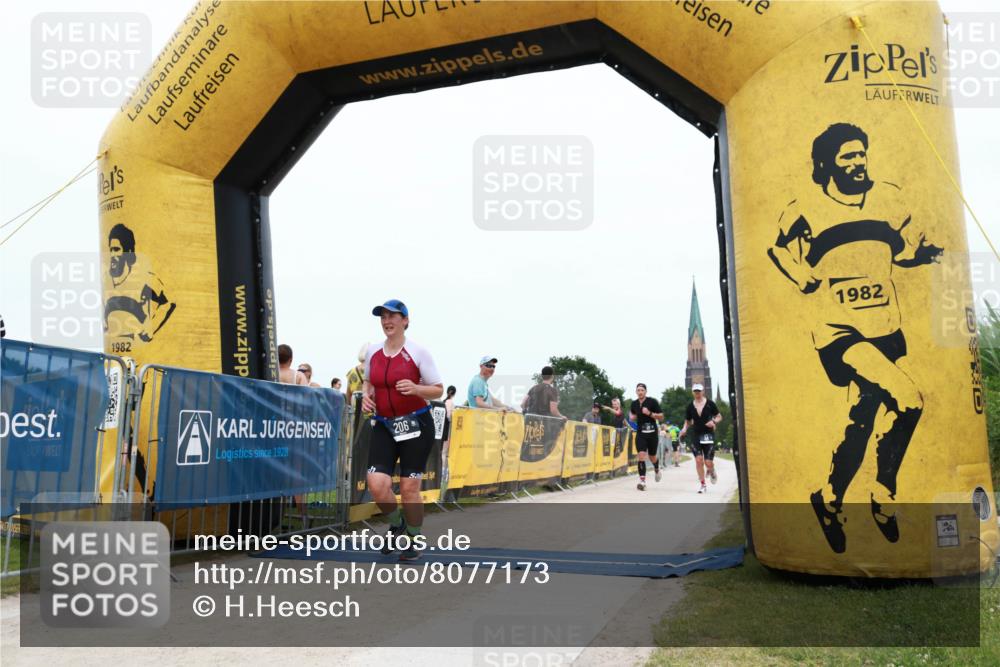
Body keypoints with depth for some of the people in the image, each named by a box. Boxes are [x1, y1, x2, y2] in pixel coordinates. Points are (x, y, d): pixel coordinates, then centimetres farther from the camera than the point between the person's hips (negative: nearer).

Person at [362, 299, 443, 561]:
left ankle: (414, 541, 22)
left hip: (416, 424, -3)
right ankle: (397, 524, 22)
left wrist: (415, 388, -23)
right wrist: (366, 395, 1)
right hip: (383, 425, 4)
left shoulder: (418, 352, -7)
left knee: (409, 487, -1)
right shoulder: (372, 351, 5)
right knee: (377, 484, -9)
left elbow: (438, 390, -4)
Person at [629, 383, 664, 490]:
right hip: (640, 433, 2)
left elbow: (661, 416, -8)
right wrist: (632, 416, 2)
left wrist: (650, 413, -23)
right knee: (641, 455, -14)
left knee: (652, 457, 11)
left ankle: (656, 470, 46)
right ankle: (642, 481, -17)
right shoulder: (634, 403, 4)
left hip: (652, 433, -2)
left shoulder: (652, 401, -8)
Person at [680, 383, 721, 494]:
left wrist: (714, 421, -15)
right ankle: (703, 485, 2)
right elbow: (687, 421, 13)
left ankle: (712, 472, 33)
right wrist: (684, 429, -7)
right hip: (695, 435, 2)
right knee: (698, 460, -9)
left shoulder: (710, 403, -2)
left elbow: (719, 417, 6)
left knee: (708, 463, -5)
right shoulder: (690, 406, 4)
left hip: (708, 435, -2)